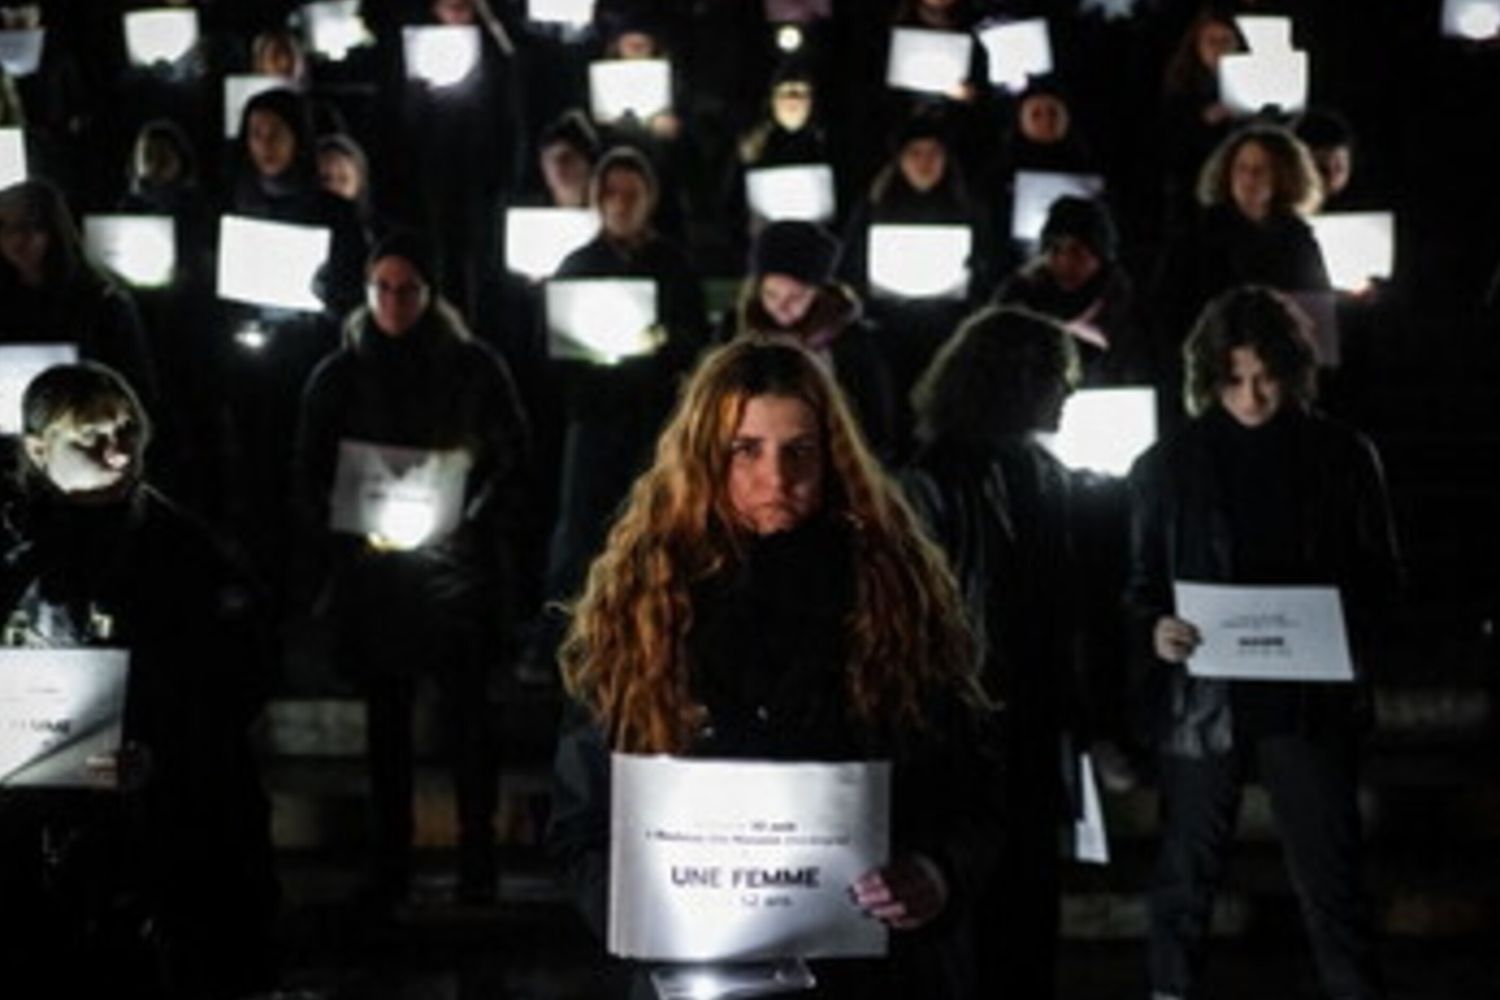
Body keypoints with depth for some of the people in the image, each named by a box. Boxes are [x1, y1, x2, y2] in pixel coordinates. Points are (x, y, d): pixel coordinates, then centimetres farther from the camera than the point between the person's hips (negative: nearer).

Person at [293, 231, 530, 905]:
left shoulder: (475, 368, 2)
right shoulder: (338, 376, 7)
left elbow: (511, 460, 3)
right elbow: (310, 476, 9)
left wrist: (463, 519, -10)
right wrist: (353, 531, -5)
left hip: (456, 565, -2)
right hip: (372, 567, 2)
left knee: (468, 717, -3)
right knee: (386, 721, 6)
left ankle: (477, 863, 5)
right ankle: (388, 867, 12)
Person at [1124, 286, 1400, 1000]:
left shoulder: (1342, 457, 2)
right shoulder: (1167, 466, 2)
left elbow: (1379, 578, 7)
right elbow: (1138, 581, 7)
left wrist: (1350, 641, -12)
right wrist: (1154, 629, -14)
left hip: (1310, 699, 0)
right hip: (1201, 698, 1)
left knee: (1331, 873, 4)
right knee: (1187, 868, 10)